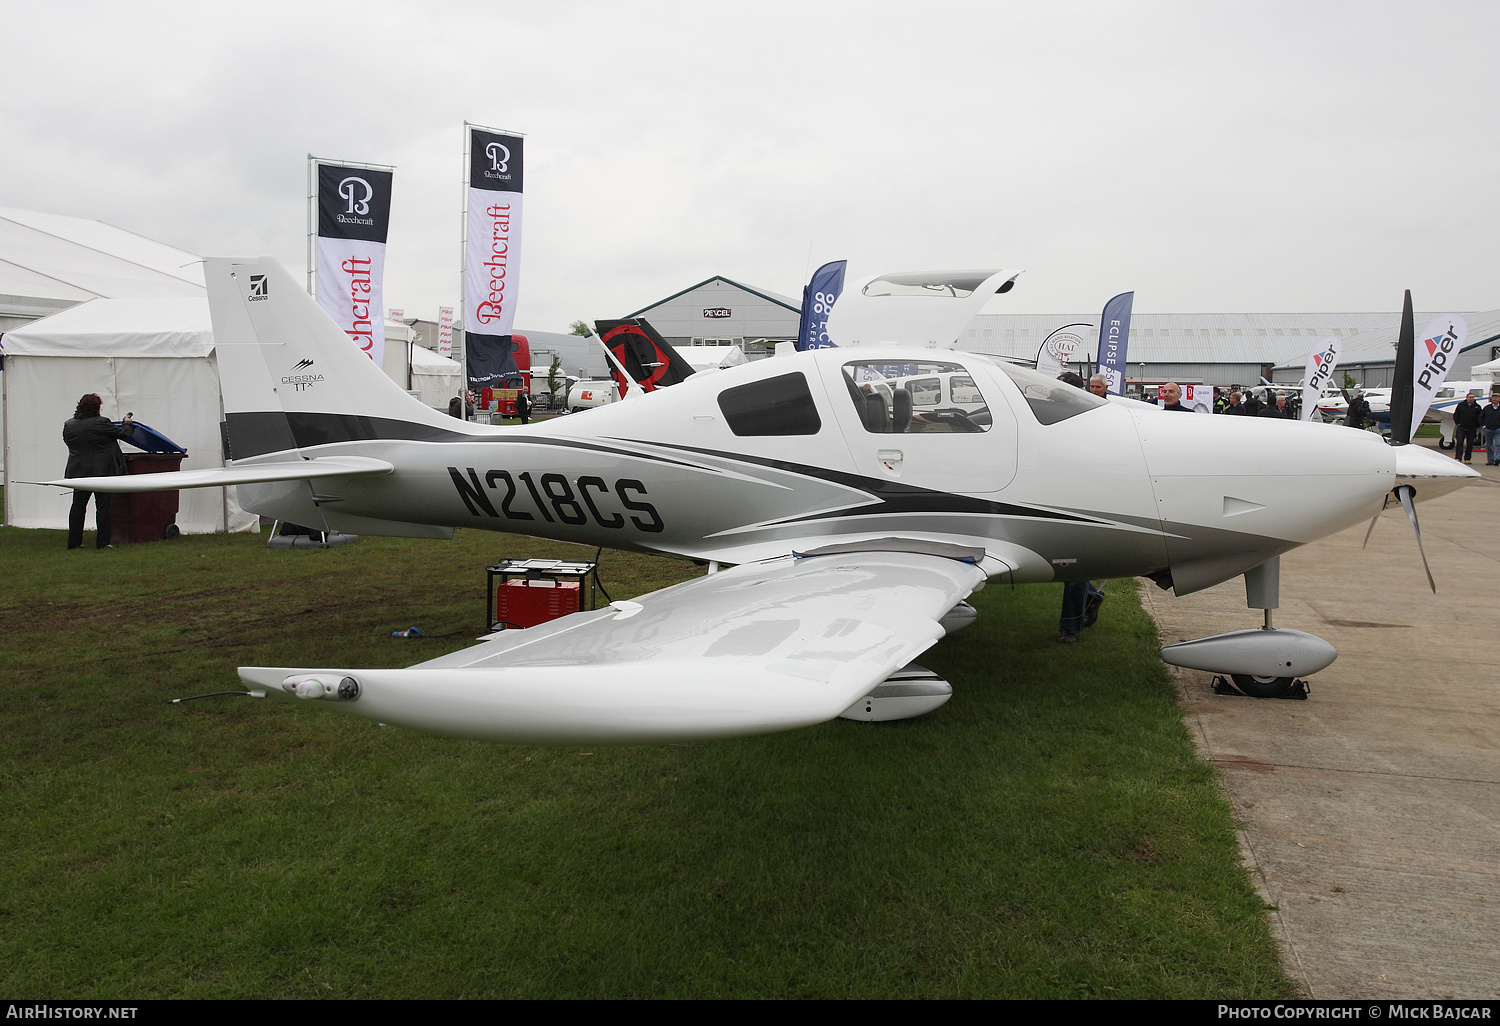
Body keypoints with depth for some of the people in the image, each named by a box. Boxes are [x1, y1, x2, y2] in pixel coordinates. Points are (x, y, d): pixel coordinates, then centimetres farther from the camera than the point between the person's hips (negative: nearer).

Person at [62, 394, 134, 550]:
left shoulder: (68, 425, 2)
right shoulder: (101, 423, -14)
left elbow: (68, 441, 18)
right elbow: (123, 432, -4)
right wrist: (128, 423, 18)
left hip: (78, 472, 5)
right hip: (101, 471, -5)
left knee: (78, 506, 12)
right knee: (102, 506, 1)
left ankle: (73, 541, 14)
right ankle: (102, 541, 0)